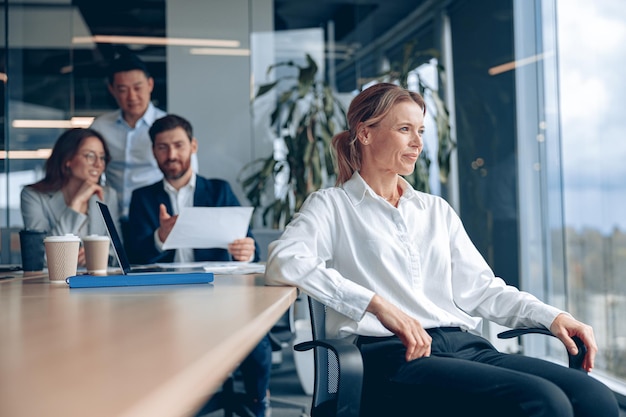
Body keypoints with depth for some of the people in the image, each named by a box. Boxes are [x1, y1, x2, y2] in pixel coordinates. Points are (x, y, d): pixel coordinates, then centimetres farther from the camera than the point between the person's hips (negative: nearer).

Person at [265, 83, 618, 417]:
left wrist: (552, 316, 2)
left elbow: (480, 288, 19)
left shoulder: (437, 210, 25)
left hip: (465, 345, 6)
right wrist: (377, 304, -20)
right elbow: (284, 262, -11)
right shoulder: (332, 205, 9)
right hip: (392, 356, -6)